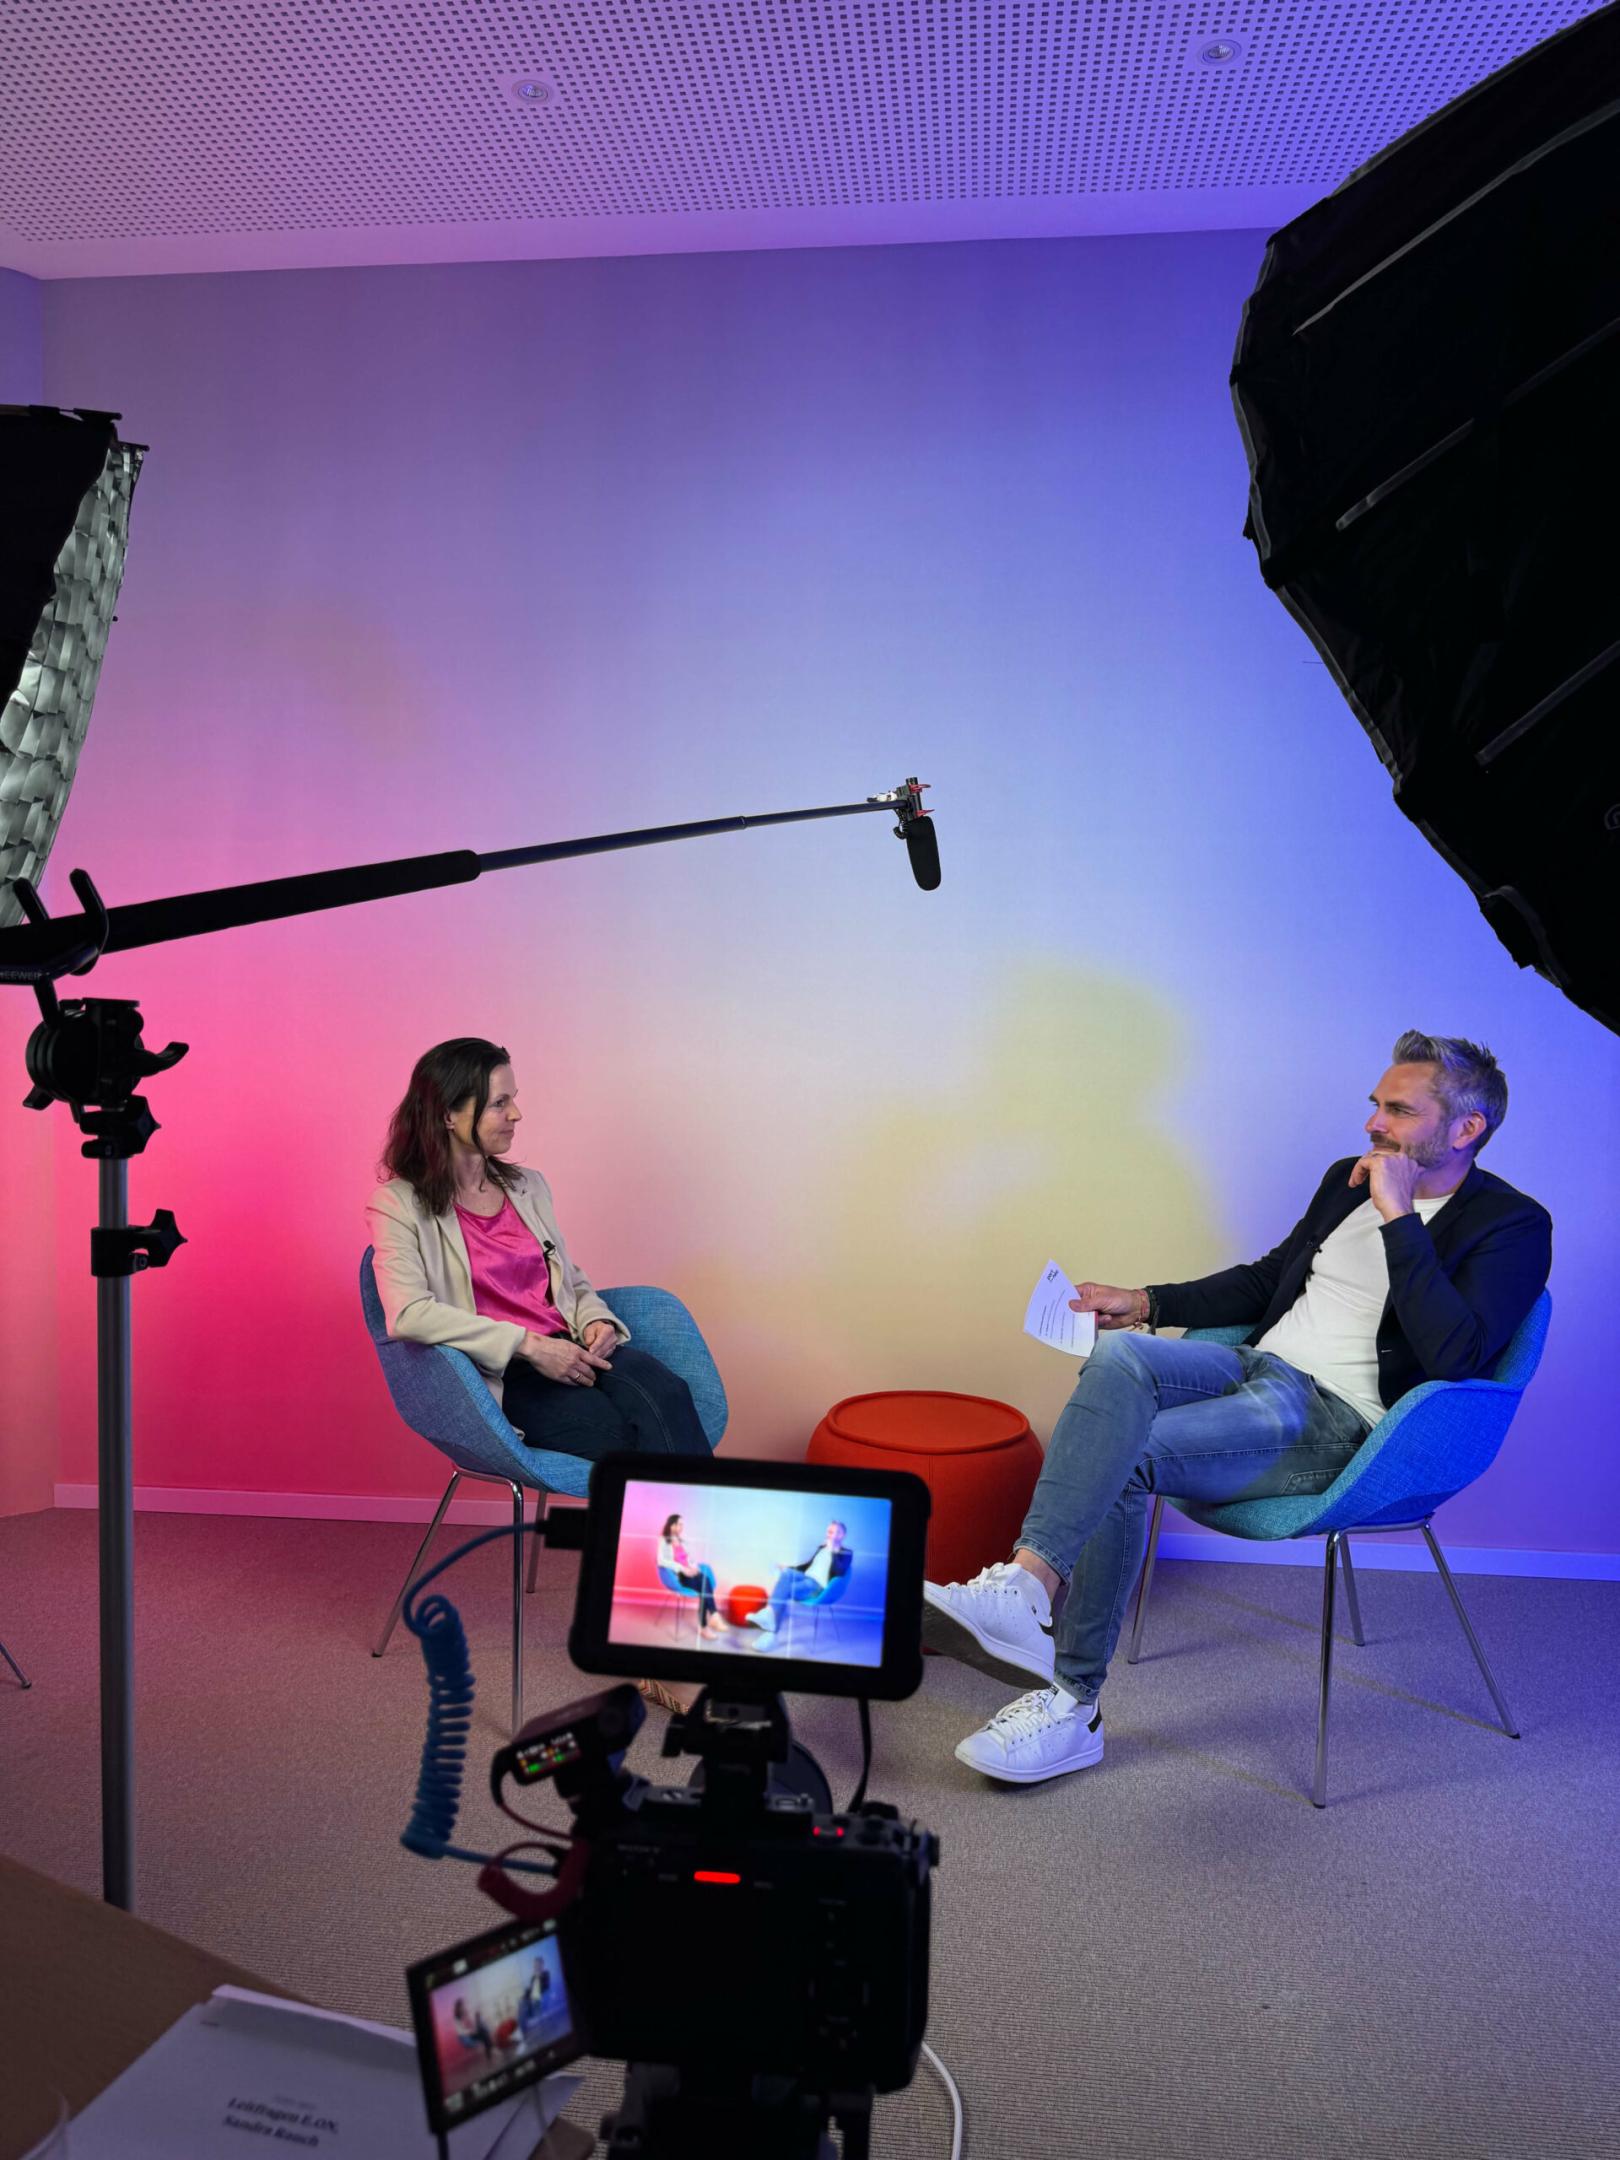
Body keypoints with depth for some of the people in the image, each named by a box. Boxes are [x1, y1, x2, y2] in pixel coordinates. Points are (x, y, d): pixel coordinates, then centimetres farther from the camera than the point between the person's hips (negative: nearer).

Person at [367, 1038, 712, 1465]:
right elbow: (408, 1316, -15)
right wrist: (527, 1345, -18)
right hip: (499, 1379, -5)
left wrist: (596, 1320, 3)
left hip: (569, 1354, 5)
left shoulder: (527, 1187, 20)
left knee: (665, 1393, -30)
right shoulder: (398, 1205, 0)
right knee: (625, 1435, -32)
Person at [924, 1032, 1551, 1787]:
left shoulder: (1512, 1226, -3)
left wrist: (1400, 1218, -18)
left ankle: (1071, 1703, -20)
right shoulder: (1349, 1181, 19)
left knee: (1122, 1458, -26)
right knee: (1118, 1356, -28)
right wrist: (1145, 1303, 17)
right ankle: (1024, 1588, -39)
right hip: (1260, 1368, 6)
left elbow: (1455, 1356, -19)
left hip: (1338, 1423, -6)